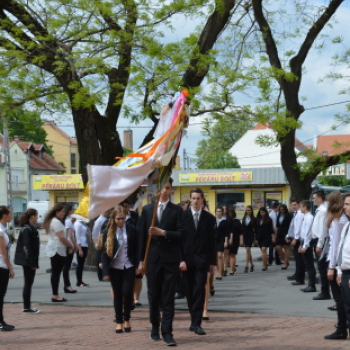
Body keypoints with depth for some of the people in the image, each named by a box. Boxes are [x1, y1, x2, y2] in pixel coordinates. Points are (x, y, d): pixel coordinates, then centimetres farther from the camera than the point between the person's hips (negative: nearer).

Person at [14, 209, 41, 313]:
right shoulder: (26, 229, -17)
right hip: (28, 261, -10)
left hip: (29, 261, 10)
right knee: (28, 283, -4)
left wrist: (34, 262, 17)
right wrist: (32, 263, -20)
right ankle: (26, 308, 1)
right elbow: (26, 247, -20)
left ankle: (27, 306, 18)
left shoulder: (31, 228, 14)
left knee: (29, 283, 13)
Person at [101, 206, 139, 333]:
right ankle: (119, 322, 15)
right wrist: (106, 272, -5)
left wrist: (137, 266, -2)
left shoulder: (131, 229, 0)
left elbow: (136, 248, 5)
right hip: (115, 268, 1)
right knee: (117, 295, 6)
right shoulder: (108, 232, 0)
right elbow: (104, 252, 0)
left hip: (129, 267, -1)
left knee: (127, 292, -11)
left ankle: (127, 319, 9)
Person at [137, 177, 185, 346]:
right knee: (153, 296, 8)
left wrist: (163, 233, -17)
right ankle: (155, 327, 24)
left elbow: (181, 234, -4)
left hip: (170, 260, -2)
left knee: (168, 298, -3)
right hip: (152, 259, 2)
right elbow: (142, 235, 9)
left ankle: (167, 332, -2)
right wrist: (141, 259, 6)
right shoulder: (147, 209, 9)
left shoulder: (177, 210, 3)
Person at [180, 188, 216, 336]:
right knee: (189, 291, 6)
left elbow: (212, 241, 8)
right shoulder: (182, 216, 4)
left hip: (202, 259, -1)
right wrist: (181, 259, -7)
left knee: (200, 290, -10)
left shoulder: (209, 218, 7)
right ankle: (194, 320, 18)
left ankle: (197, 323, -11)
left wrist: (212, 261, 4)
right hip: (187, 258, 1)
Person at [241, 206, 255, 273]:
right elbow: (242, 228, 12)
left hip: (251, 236, -5)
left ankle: (246, 266, -17)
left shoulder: (253, 219, -2)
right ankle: (251, 264, 25)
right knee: (248, 251, 12)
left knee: (248, 249, -15)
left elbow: (255, 229, 0)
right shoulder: (244, 218, 9)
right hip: (245, 235, 5)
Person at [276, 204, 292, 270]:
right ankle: (286, 261, 16)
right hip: (280, 234, 7)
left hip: (286, 234, -7)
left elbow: (290, 226, -10)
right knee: (278, 248, 0)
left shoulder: (288, 216, -7)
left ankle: (285, 264, 4)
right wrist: (276, 234, 13)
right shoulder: (279, 216, 13)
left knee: (286, 248, -1)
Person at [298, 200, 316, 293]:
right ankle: (310, 285, 16)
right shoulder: (305, 217, 15)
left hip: (307, 243, -10)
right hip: (304, 242, 10)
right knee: (307, 265, 11)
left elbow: (308, 233, -20)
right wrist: (301, 245, 20)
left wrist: (305, 246, -21)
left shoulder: (309, 217, -15)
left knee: (309, 265, -6)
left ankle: (312, 286, -3)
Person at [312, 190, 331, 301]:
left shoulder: (323, 211, -16)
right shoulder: (319, 210, 14)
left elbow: (323, 229, -20)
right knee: (321, 268, 12)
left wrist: (319, 245, -20)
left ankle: (325, 293, -2)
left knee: (322, 267, -6)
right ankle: (324, 292, 17)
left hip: (320, 241, -10)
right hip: (317, 240, 10)